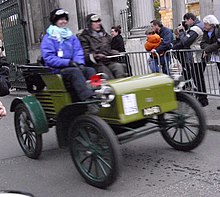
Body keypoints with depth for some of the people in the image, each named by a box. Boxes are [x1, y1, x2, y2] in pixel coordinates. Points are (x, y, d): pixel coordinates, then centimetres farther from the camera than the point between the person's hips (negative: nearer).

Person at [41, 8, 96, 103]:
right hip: (57, 69, -5)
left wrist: (80, 63, -11)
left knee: (90, 70, -20)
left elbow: (78, 52, 12)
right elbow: (49, 58, -10)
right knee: (75, 71, -34)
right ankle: (89, 98, -49)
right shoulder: (48, 38, 1)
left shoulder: (71, 37, 20)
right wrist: (68, 62, -20)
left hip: (73, 66, 6)